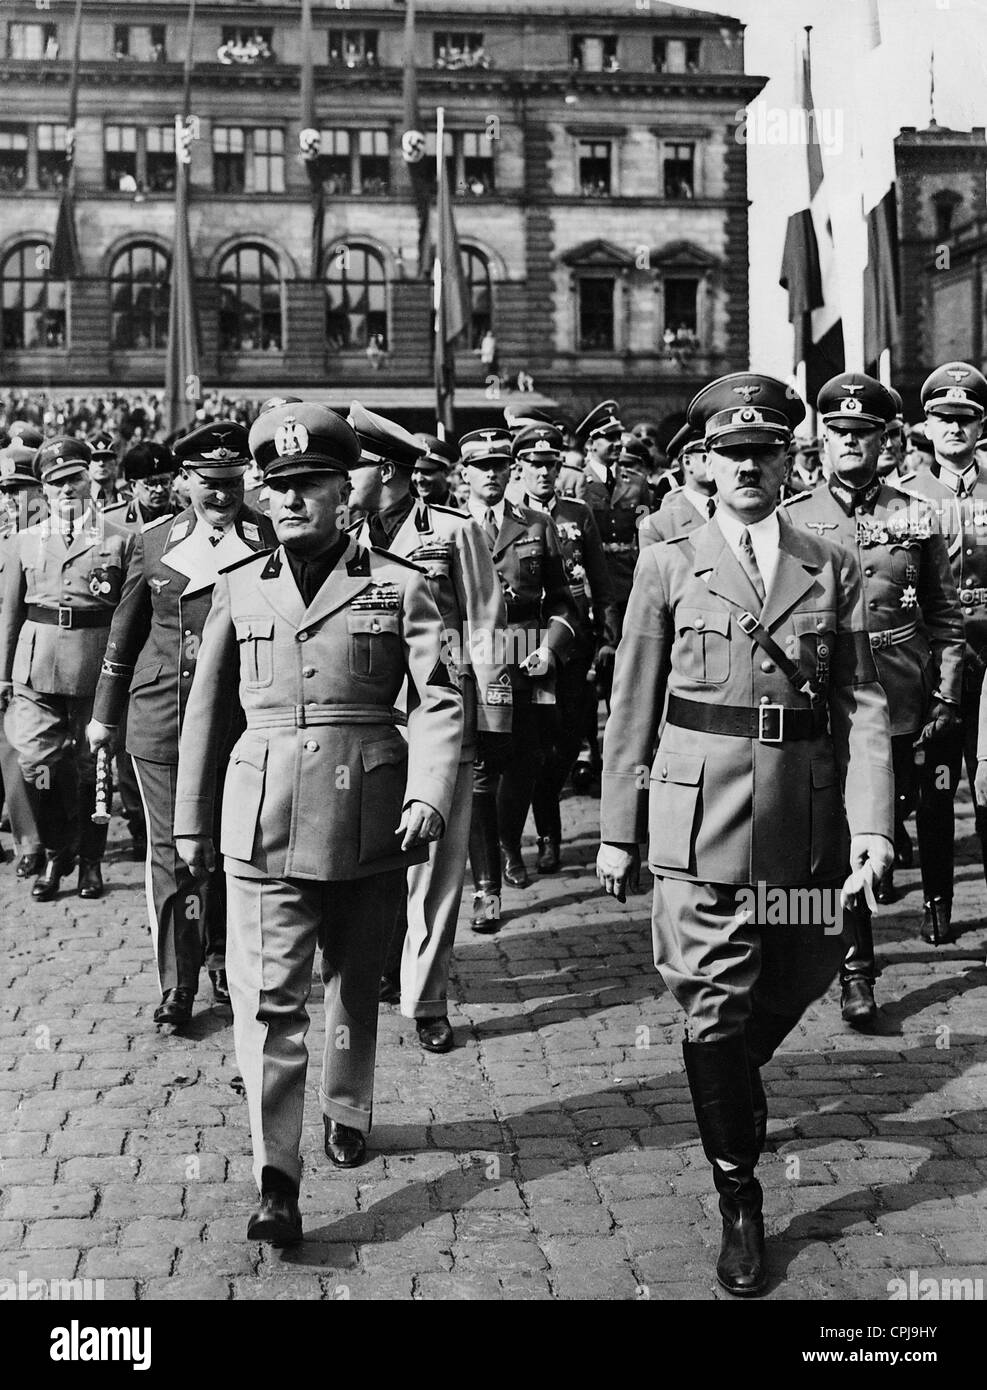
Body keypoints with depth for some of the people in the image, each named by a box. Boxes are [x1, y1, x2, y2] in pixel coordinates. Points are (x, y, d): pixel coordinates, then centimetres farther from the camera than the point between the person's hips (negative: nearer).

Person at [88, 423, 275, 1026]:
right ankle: (177, 985, 10)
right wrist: (105, 714, 16)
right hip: (159, 716, 1)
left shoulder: (271, 541, -2)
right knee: (171, 849, 2)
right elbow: (126, 632, 13)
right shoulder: (155, 539, 6)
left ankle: (223, 960, 31)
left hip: (239, 720, -1)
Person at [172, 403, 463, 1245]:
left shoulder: (397, 585, -1)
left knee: (356, 982, 17)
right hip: (263, 820, 1)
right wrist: (192, 823, 14)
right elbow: (206, 712, 12)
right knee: (268, 996, -7)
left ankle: (348, 1113, 40)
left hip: (369, 820, 0)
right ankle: (276, 1182, -2)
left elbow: (440, 701, -6)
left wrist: (429, 797, -20)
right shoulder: (239, 589, 6)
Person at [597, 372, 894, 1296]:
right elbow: (632, 708, 2)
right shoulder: (668, 568, 2)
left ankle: (729, 1081, 49)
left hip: (808, 821, 2)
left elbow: (864, 703, 2)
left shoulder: (832, 570, 6)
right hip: (700, 819, -2)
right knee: (715, 1005, 2)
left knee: (802, 975, 17)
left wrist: (871, 818, -9)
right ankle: (738, 1199, 17)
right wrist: (617, 831, 1)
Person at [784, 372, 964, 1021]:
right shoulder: (791, 520, 3)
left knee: (891, 819, 10)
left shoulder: (915, 517, 5)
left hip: (901, 706, 1)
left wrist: (946, 699, 1)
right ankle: (856, 971, 11)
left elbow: (946, 618, 8)